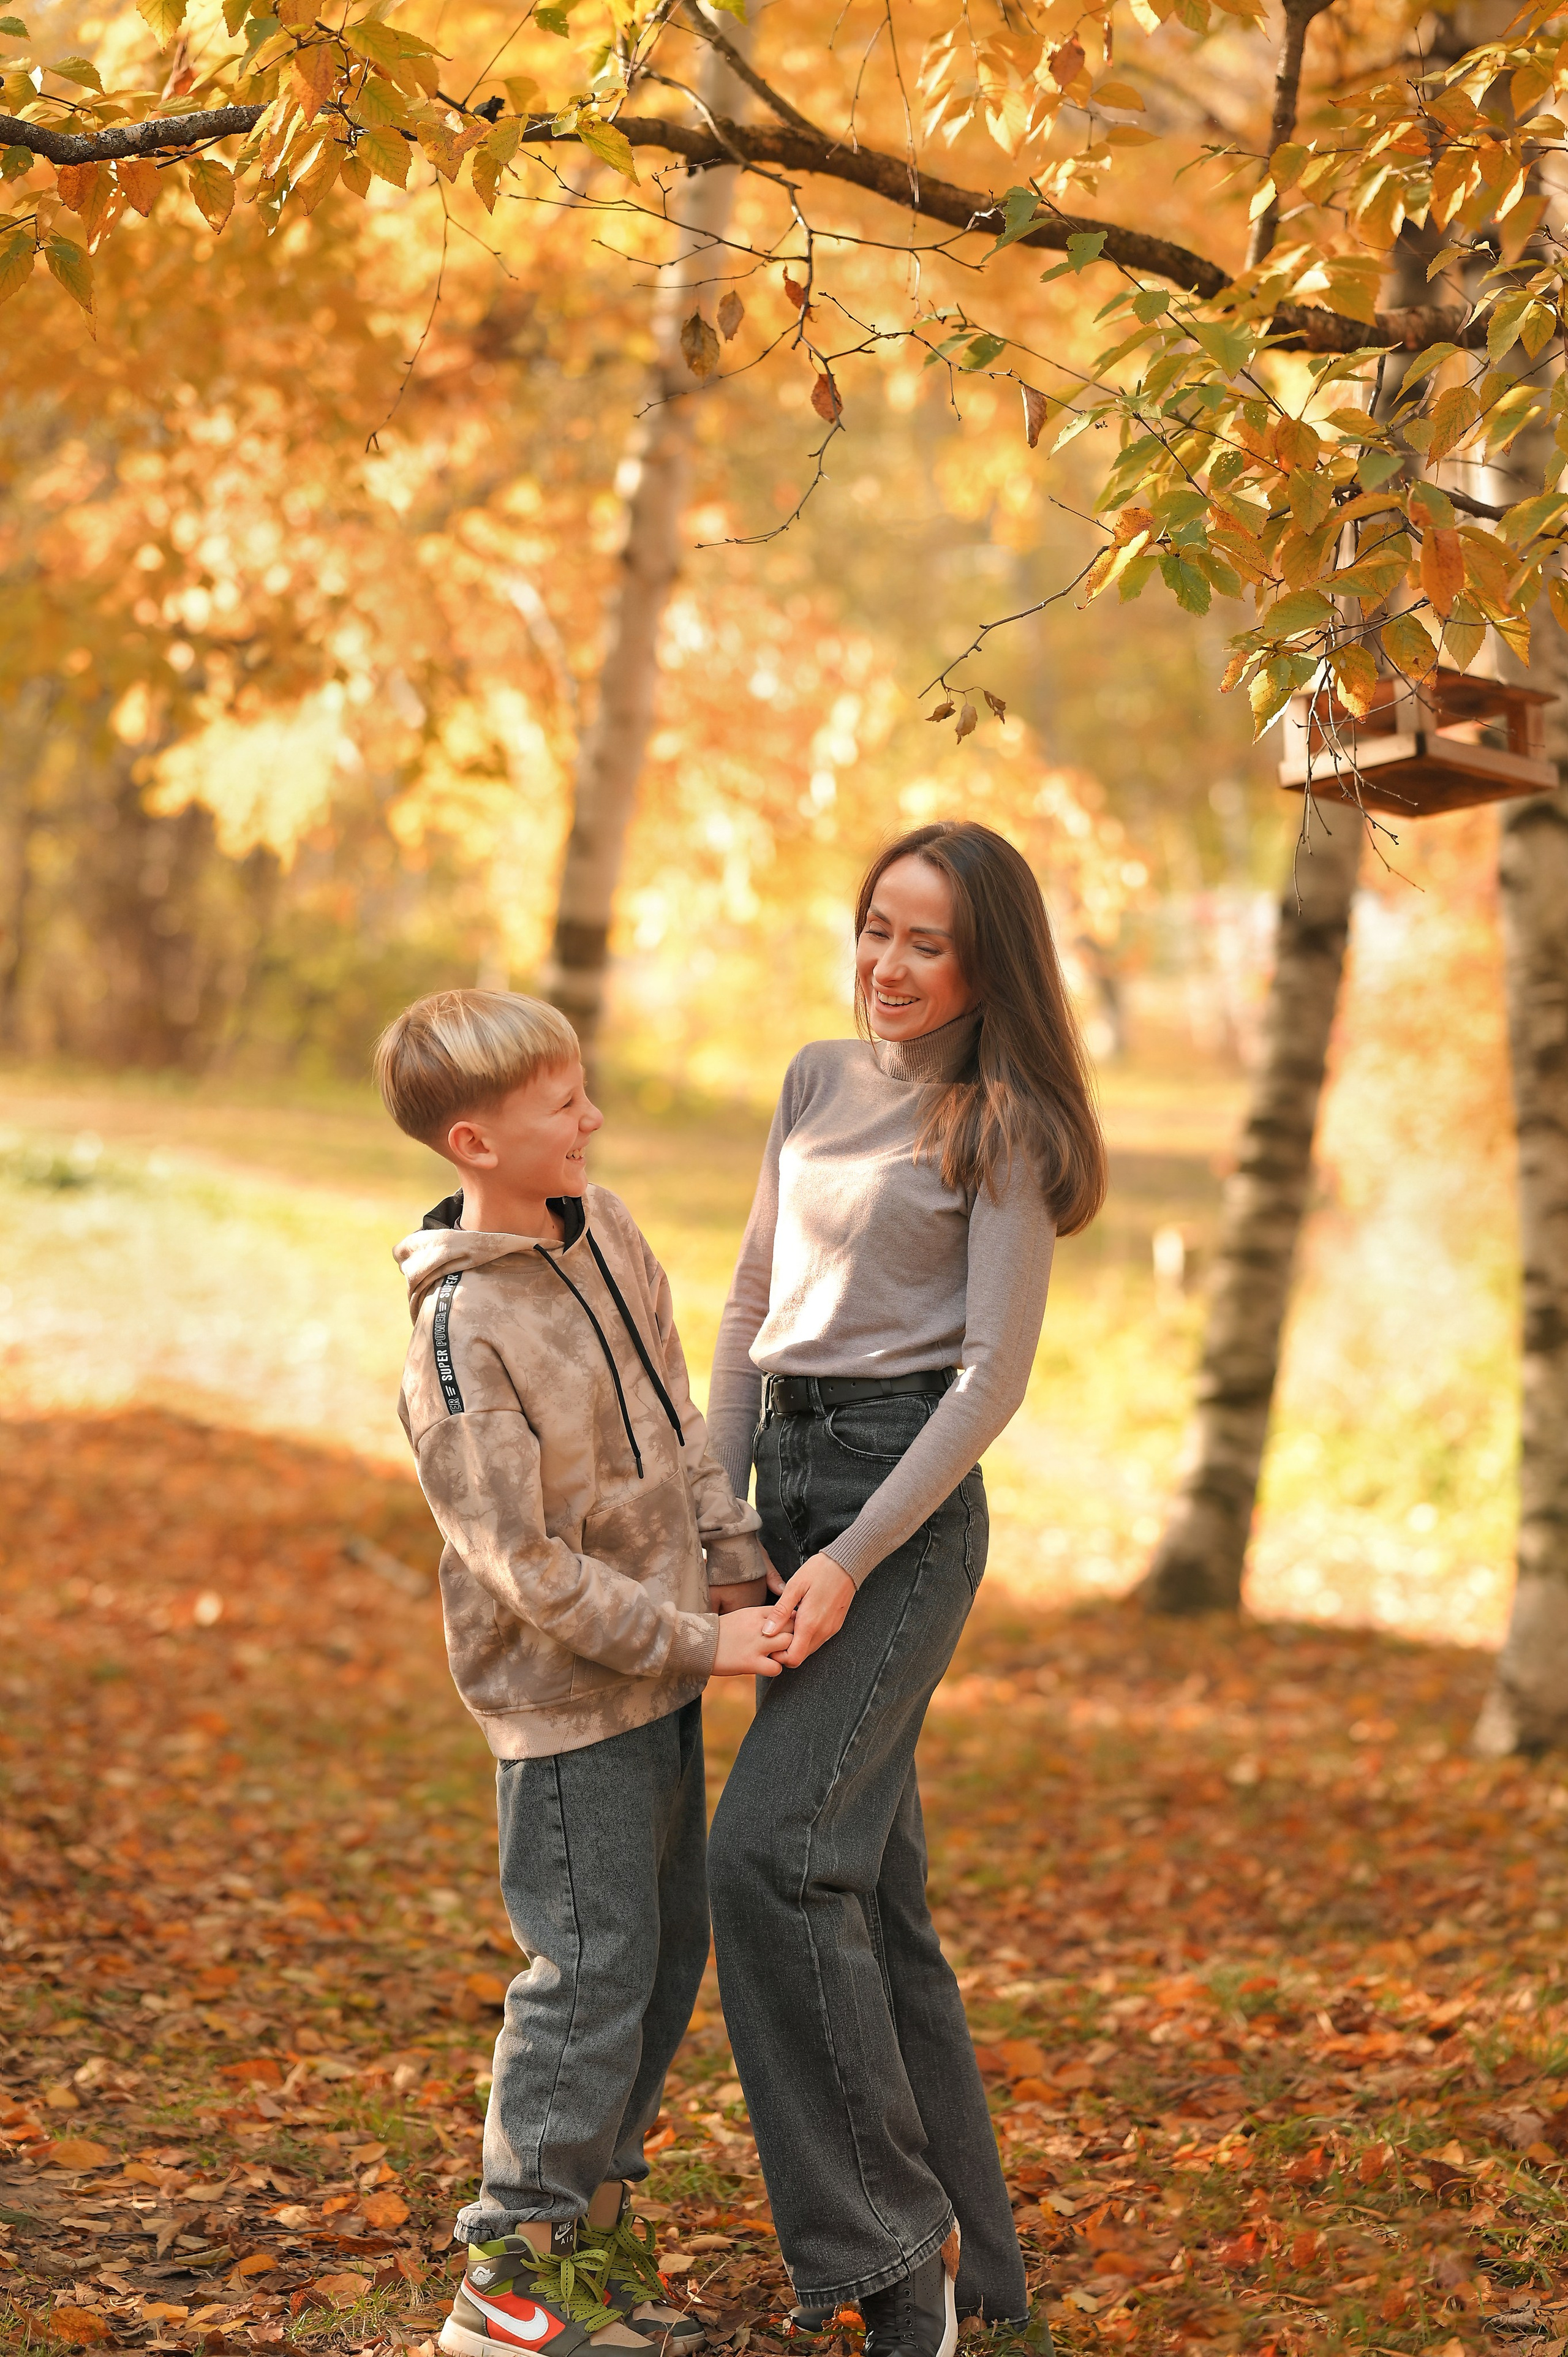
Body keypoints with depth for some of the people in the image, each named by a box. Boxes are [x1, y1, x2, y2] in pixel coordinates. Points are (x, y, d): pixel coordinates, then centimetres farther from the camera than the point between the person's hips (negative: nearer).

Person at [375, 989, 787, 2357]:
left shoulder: (606, 1229, 2)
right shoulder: (462, 1331, -23)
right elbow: (525, 1565, -21)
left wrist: (737, 1565, 3)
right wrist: (696, 1642, -17)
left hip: (658, 1667, 8)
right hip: (566, 1689, -8)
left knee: (673, 1943, 15)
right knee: (594, 1964, -4)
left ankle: (595, 2205, 30)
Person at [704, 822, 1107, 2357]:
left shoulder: (1000, 1129, -7)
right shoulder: (817, 1082, 13)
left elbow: (994, 1374, -12)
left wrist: (853, 1557, -17)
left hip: (906, 1493, -7)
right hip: (787, 1469, 7)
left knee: (771, 1844, -19)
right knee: (867, 1878, 9)